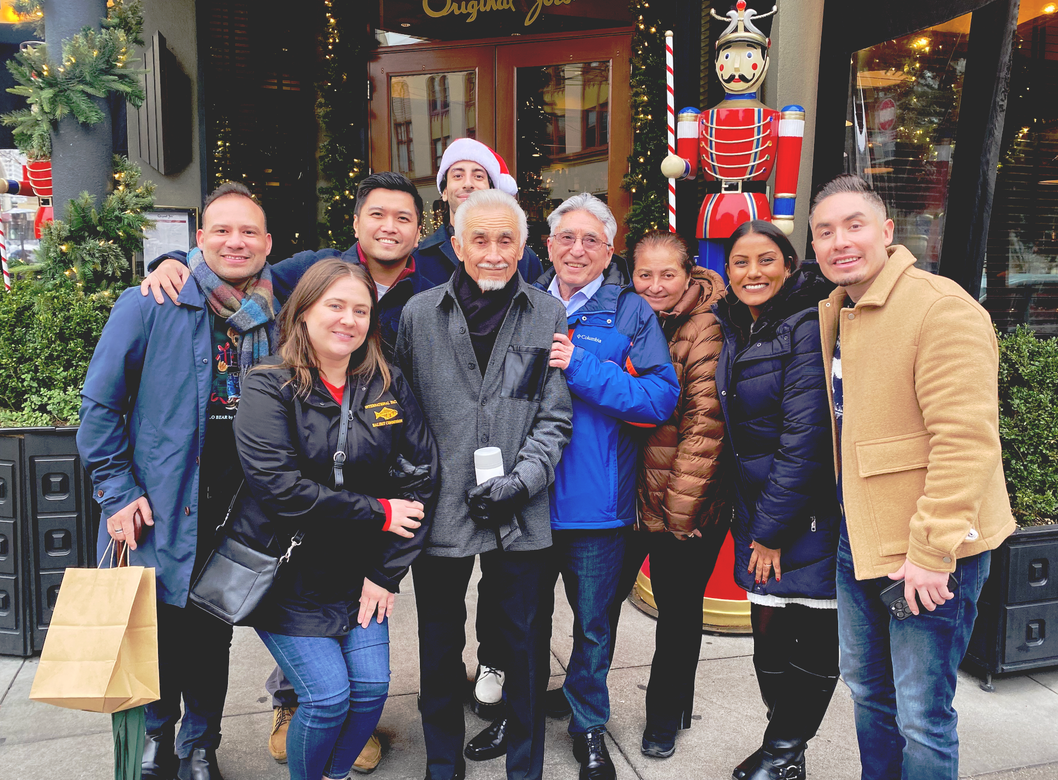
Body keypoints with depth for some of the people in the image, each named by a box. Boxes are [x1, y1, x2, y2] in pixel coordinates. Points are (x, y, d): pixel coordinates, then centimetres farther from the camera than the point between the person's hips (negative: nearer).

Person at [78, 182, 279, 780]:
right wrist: (118, 492, -9)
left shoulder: (279, 318, 2)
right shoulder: (149, 307, -8)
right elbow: (101, 403, -5)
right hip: (160, 505, -2)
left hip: (240, 509, 3)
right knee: (157, 630, 13)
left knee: (214, 634, 15)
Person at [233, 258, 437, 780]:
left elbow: (421, 474, -2)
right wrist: (379, 514, -18)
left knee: (372, 688, 1)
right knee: (328, 696, -6)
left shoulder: (388, 385, 0)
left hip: (358, 572, 4)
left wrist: (387, 571, -6)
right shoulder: (269, 386, -11)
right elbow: (280, 488, -22)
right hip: (288, 574, -4)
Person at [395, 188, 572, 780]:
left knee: (526, 649, 13)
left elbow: (555, 417, 0)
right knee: (440, 648, 16)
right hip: (440, 511, 1)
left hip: (522, 519, 0)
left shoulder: (549, 316, 1)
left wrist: (519, 482, -12)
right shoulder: (419, 314, 2)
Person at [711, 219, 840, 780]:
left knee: (814, 638, 5)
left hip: (808, 513, -6)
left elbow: (805, 434, -17)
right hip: (756, 511, 6)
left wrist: (773, 525, -15)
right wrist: (750, 520, 10)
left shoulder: (807, 326, -13)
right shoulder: (733, 329, 9)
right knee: (768, 631, 11)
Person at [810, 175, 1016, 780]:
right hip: (857, 542, 8)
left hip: (931, 551, -8)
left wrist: (932, 552, -22)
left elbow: (966, 441, -23)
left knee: (922, 717, 3)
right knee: (867, 688, 22)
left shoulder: (943, 308, -18)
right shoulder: (835, 315, 8)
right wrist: (847, 523, 15)